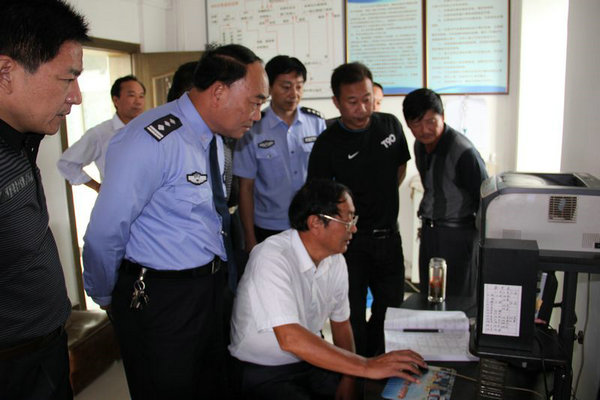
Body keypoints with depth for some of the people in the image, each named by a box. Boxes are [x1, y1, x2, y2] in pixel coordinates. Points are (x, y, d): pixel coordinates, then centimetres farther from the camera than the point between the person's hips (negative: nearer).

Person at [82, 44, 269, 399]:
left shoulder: (214, 139, 5)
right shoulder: (151, 141, -24)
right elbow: (104, 234, -19)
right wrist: (105, 298, -4)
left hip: (210, 287, 9)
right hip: (159, 299, -8)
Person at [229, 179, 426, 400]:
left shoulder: (335, 261, -1)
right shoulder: (271, 257, -26)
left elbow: (341, 323, 10)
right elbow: (290, 339, -35)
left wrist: (348, 380, -3)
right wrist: (366, 367, -34)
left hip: (310, 360, 7)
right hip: (262, 372, -6)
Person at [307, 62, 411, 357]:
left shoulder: (390, 125, 0)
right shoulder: (327, 144, -13)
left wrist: (379, 197, 9)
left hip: (388, 236, 5)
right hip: (350, 240, -5)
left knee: (391, 308, 17)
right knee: (353, 315, 5)